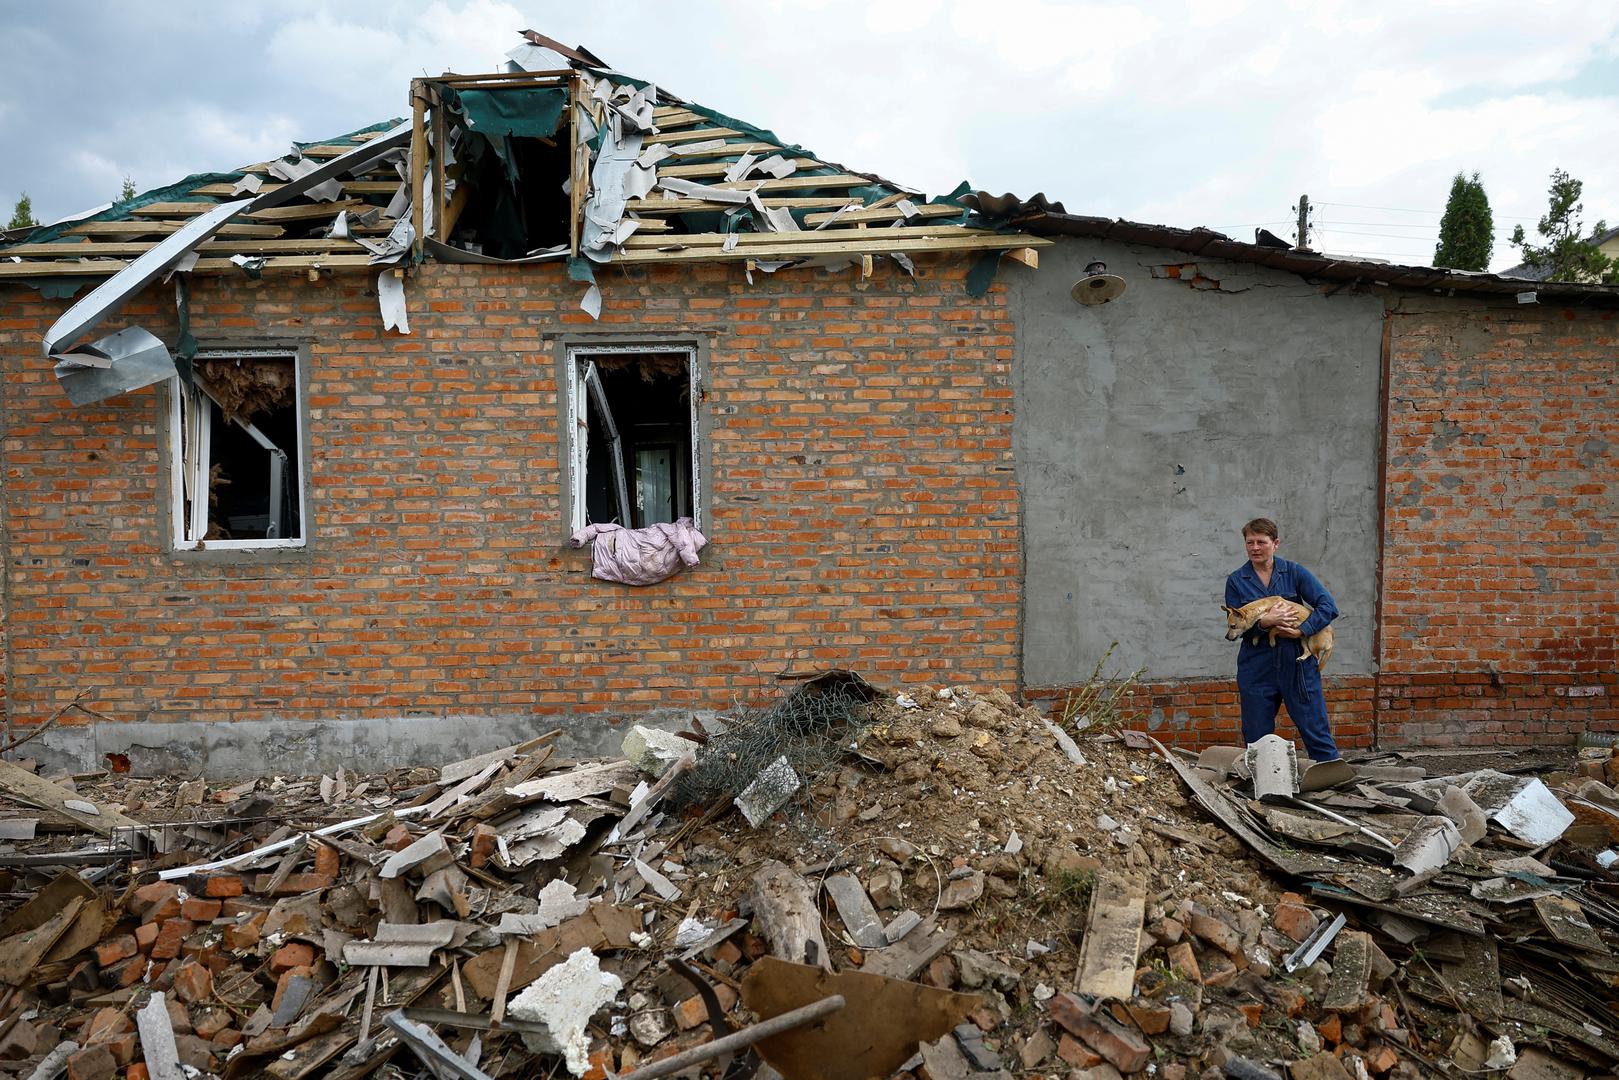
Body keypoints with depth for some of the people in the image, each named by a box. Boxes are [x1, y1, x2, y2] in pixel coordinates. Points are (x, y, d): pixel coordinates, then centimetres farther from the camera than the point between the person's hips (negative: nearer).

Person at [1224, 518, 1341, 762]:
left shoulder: (1294, 572, 2)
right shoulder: (1236, 580, 3)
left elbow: (1328, 607, -4)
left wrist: (1301, 630, -16)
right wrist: (1264, 622, -18)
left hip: (1297, 663, -1)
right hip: (1256, 668, 1)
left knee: (1316, 731, 2)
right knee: (1256, 740, 8)